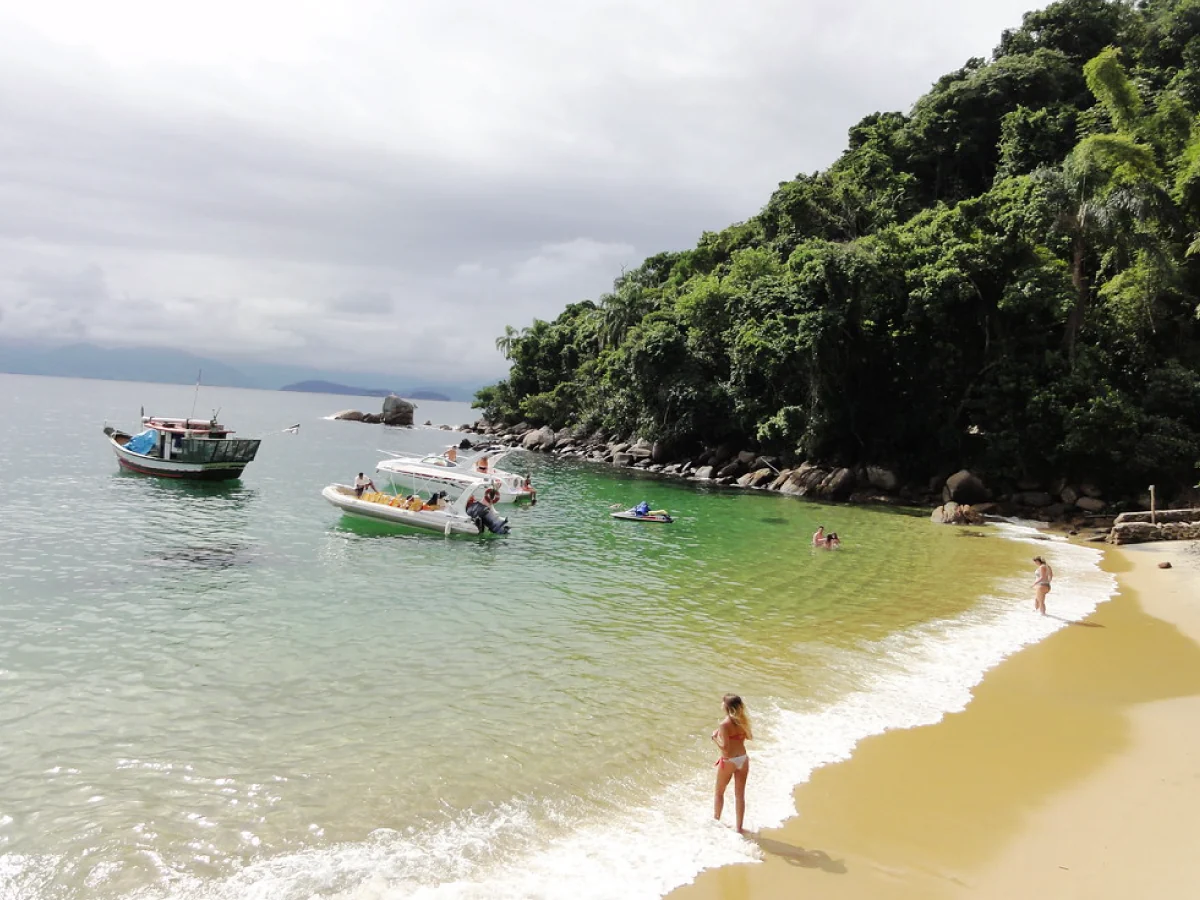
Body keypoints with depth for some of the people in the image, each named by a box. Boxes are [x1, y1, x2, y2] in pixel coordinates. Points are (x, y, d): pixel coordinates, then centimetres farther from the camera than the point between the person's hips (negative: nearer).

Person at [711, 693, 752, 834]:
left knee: (719, 792, 19)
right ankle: (739, 827, 21)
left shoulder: (724, 724, -23)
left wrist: (715, 738, -9)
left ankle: (716, 820, 33)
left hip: (729, 761, -5)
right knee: (740, 795, 14)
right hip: (743, 759, 5)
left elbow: (725, 747, -24)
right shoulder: (743, 720, -4)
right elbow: (749, 737, 11)